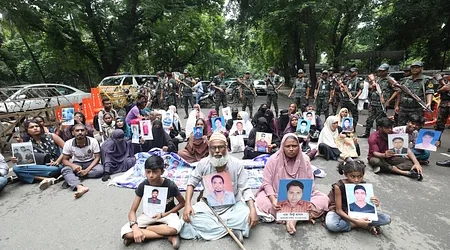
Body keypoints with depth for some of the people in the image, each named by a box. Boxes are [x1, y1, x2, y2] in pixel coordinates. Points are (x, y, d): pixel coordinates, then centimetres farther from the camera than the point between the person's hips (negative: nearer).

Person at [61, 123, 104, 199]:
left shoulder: (93, 141, -17)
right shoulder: (68, 143, -12)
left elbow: (97, 157, -14)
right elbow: (65, 160, -5)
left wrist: (87, 170, -28)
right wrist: (73, 165, -29)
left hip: (90, 163, -1)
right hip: (76, 164, 1)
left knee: (100, 170, -32)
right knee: (65, 170, -31)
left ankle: (70, 180, -25)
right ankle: (79, 187, -55)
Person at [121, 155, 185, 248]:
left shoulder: (170, 185, -23)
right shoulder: (143, 186, -18)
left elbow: (182, 203, -8)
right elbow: (132, 211, -13)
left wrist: (164, 214, -18)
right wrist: (135, 228, -34)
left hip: (167, 213, -3)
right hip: (149, 214, 4)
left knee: (175, 228, -39)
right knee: (125, 231, -24)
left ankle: (145, 229, -13)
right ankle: (168, 236, -20)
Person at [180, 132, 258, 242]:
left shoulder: (237, 164, -17)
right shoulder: (203, 163, -13)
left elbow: (245, 189, -13)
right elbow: (191, 183, -2)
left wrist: (253, 210, -28)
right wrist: (187, 204, -16)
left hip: (232, 205, -1)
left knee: (248, 216, -28)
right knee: (189, 218, -24)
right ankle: (232, 229, -16)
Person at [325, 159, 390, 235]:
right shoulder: (339, 186, -25)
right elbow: (339, 210, -22)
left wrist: (374, 204, -29)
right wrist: (356, 221, -33)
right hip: (341, 213, -3)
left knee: (386, 219, -11)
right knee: (331, 225, -38)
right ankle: (367, 226, -16)